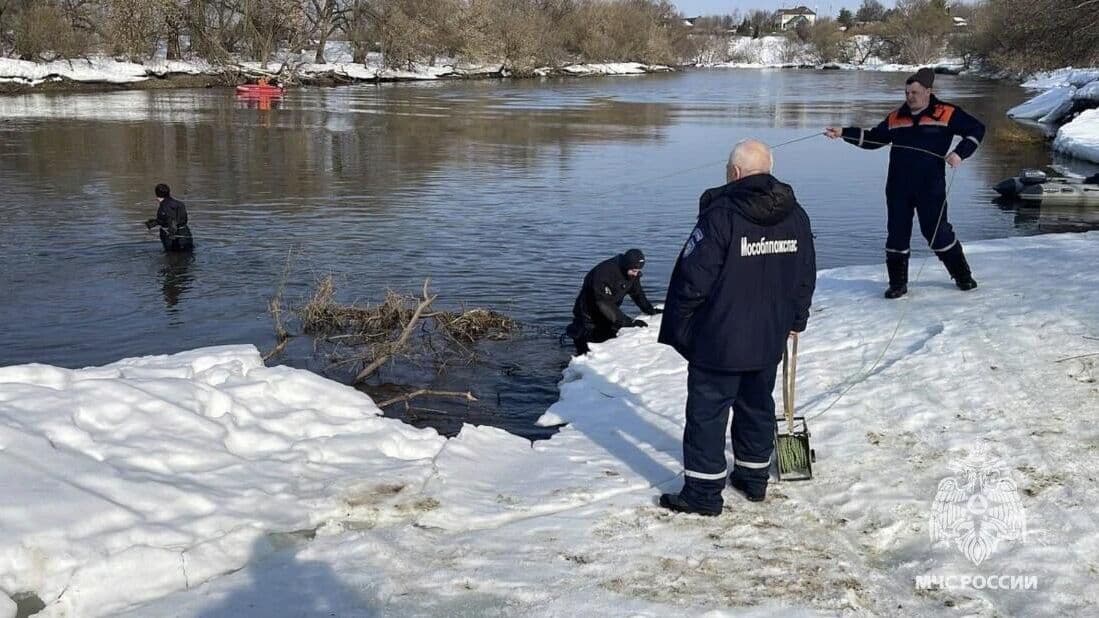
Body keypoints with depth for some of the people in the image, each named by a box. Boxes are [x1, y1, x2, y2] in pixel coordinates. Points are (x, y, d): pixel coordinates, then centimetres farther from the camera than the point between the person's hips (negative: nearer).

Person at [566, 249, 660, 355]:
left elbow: (637, 293, 8)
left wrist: (650, 310, -7)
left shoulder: (633, 274, -10)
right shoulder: (603, 273, -34)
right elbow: (605, 304, -38)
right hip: (588, 317, -7)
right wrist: (629, 322, -42)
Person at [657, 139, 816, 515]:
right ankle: (754, 477, 33)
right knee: (757, 406, 20)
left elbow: (693, 279, -17)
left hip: (718, 340, -6)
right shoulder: (796, 216, 3)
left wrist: (678, 327, -5)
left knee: (707, 411, 3)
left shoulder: (720, 215, -18)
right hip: (770, 339, 7)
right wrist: (796, 320, 23)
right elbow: (806, 277, 12)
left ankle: (704, 491, 7)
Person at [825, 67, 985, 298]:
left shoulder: (946, 113, -1)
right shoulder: (896, 118, 10)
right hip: (898, 188, 4)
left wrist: (959, 153, -10)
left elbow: (976, 129, 3)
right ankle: (898, 283, 16)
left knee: (938, 233, 0)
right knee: (897, 234, 5)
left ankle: (962, 275, 19)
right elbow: (873, 138, 17)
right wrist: (844, 133, 7)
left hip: (930, 187, -4)